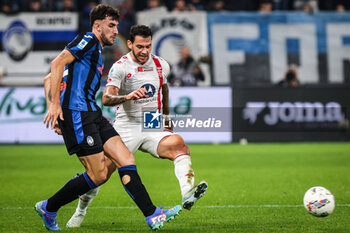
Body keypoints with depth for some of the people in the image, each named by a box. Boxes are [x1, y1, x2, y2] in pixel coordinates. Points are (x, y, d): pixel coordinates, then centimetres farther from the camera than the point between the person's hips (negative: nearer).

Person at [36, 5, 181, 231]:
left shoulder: (96, 52, 27)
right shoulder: (88, 40, -2)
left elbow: (49, 79, 28)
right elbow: (57, 63, -17)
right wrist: (55, 105, -21)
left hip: (92, 114, 10)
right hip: (77, 114, -10)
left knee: (125, 159, -2)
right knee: (98, 176, -9)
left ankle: (152, 215, -7)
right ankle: (48, 208, 5)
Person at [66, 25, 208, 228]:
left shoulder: (161, 65, 6)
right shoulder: (120, 67, -7)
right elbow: (106, 99, -20)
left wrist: (166, 116, 34)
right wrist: (128, 97, -38)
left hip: (154, 128, 2)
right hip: (126, 128, -2)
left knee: (178, 144, -29)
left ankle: (188, 195, -48)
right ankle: (81, 210, 23)